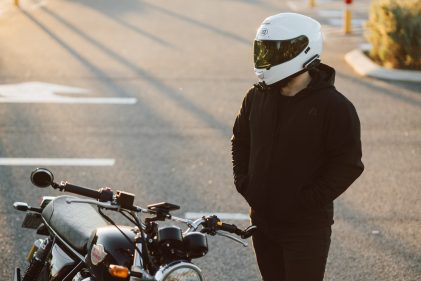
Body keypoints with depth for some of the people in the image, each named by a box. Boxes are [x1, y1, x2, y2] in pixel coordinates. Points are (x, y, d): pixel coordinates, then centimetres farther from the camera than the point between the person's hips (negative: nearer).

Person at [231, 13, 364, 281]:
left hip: (307, 226, -6)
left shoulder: (334, 107, -15)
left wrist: (307, 202, -18)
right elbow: (240, 141, 18)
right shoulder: (257, 97, 3)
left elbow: (348, 164, -16)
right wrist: (244, 184, 6)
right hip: (262, 219, 6)